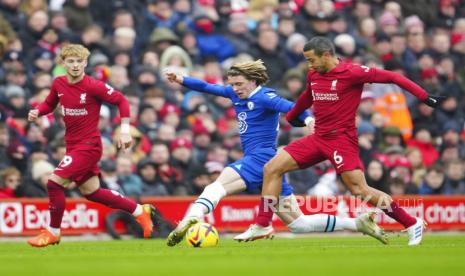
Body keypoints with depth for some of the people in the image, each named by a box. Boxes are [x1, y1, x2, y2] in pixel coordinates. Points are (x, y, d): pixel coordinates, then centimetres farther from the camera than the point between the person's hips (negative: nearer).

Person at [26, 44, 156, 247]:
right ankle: (140, 211, 31)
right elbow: (50, 103, 19)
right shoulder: (58, 84, 2)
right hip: (73, 145, 8)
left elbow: (121, 100, -9)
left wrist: (125, 129, -15)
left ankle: (52, 232, 1)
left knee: (54, 182, -15)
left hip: (88, 145, -8)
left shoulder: (93, 86, -16)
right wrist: (37, 112, -2)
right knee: (91, 192, 16)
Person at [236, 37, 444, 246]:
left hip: (341, 138, -7)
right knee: (272, 168, -1)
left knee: (360, 191, -16)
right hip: (318, 138, 7)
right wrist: (290, 117, 46)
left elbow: (390, 77, -12)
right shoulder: (314, 75, 8)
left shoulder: (351, 72, -13)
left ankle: (411, 223, -3)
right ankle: (263, 225, 6)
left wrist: (424, 97, -15)